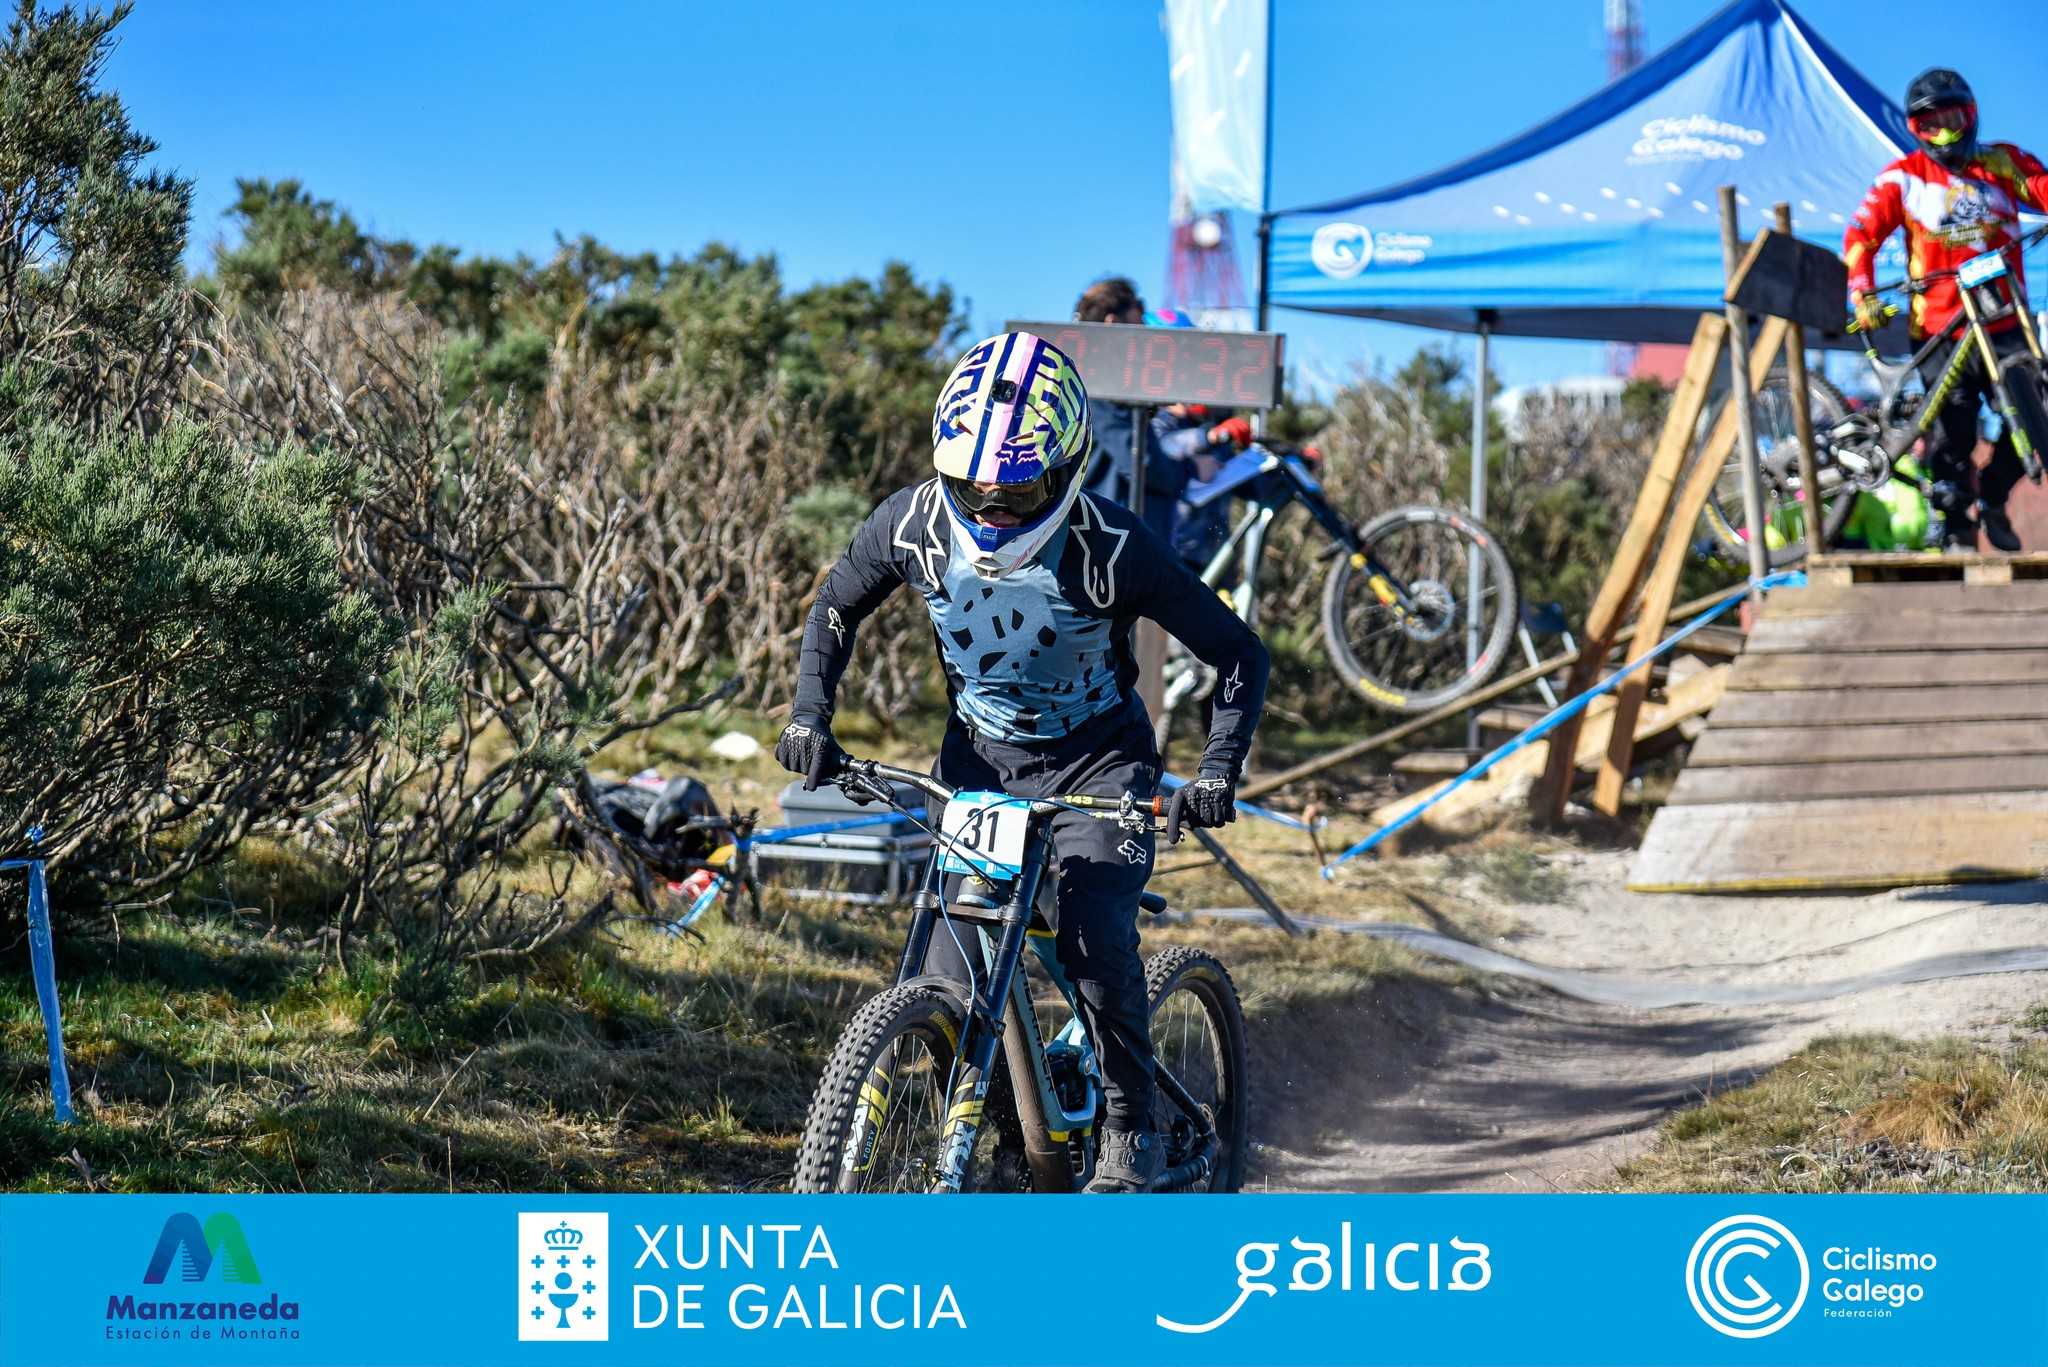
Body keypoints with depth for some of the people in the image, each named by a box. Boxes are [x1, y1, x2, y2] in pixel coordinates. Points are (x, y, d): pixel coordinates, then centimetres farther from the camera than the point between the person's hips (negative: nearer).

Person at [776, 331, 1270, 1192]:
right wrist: (809, 716, -12)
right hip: (979, 757, 3)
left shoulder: (1113, 551, -28)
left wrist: (1216, 772, -28)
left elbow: (1237, 655, -17)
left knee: (1095, 942, -23)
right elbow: (835, 611, 2)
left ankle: (1131, 1129, -1)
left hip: (1096, 763, -3)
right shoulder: (914, 525, -19)